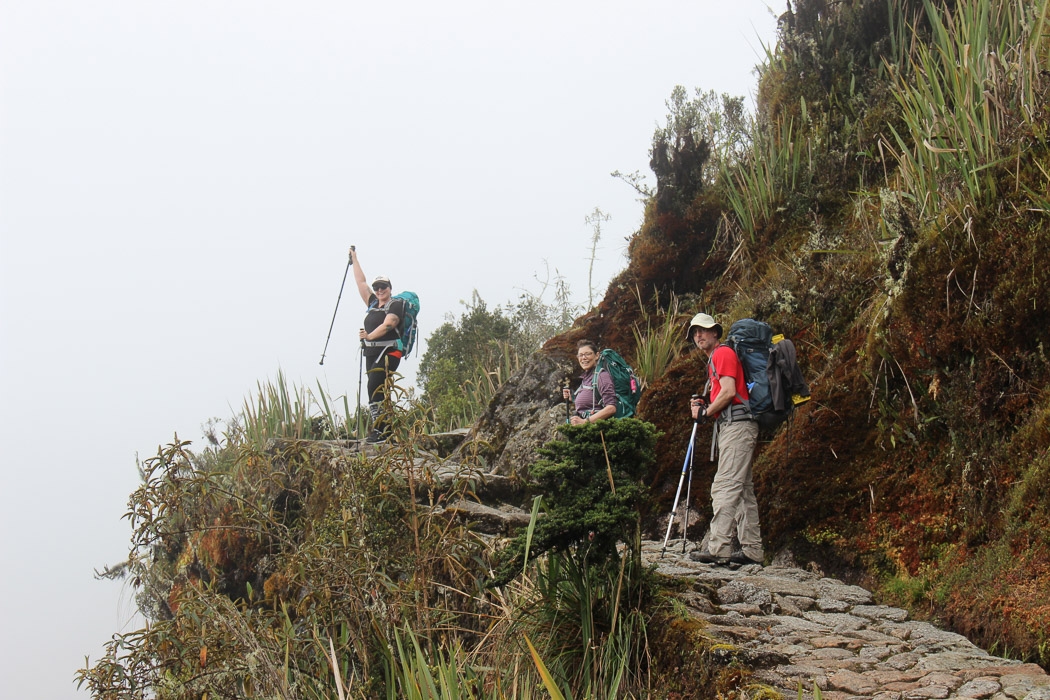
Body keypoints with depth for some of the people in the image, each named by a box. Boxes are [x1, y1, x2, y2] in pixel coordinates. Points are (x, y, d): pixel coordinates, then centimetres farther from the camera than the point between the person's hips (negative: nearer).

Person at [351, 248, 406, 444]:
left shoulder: (396, 304, -3)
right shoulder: (373, 303, 18)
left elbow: (387, 325, -16)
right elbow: (361, 283, 25)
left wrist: (369, 336, -25)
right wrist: (355, 260, 29)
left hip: (388, 352, -8)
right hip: (371, 352, 8)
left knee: (375, 389, -18)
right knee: (377, 391, 3)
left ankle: (380, 429, -21)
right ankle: (386, 429, 5)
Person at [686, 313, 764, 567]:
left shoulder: (723, 353, -4)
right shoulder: (714, 359, 26)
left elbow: (728, 392, -16)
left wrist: (705, 413, -5)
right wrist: (704, 406, 10)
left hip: (736, 424, -11)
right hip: (731, 426, 11)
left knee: (725, 486, -16)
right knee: (743, 489, 8)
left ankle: (719, 549, -22)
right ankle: (752, 550, 8)